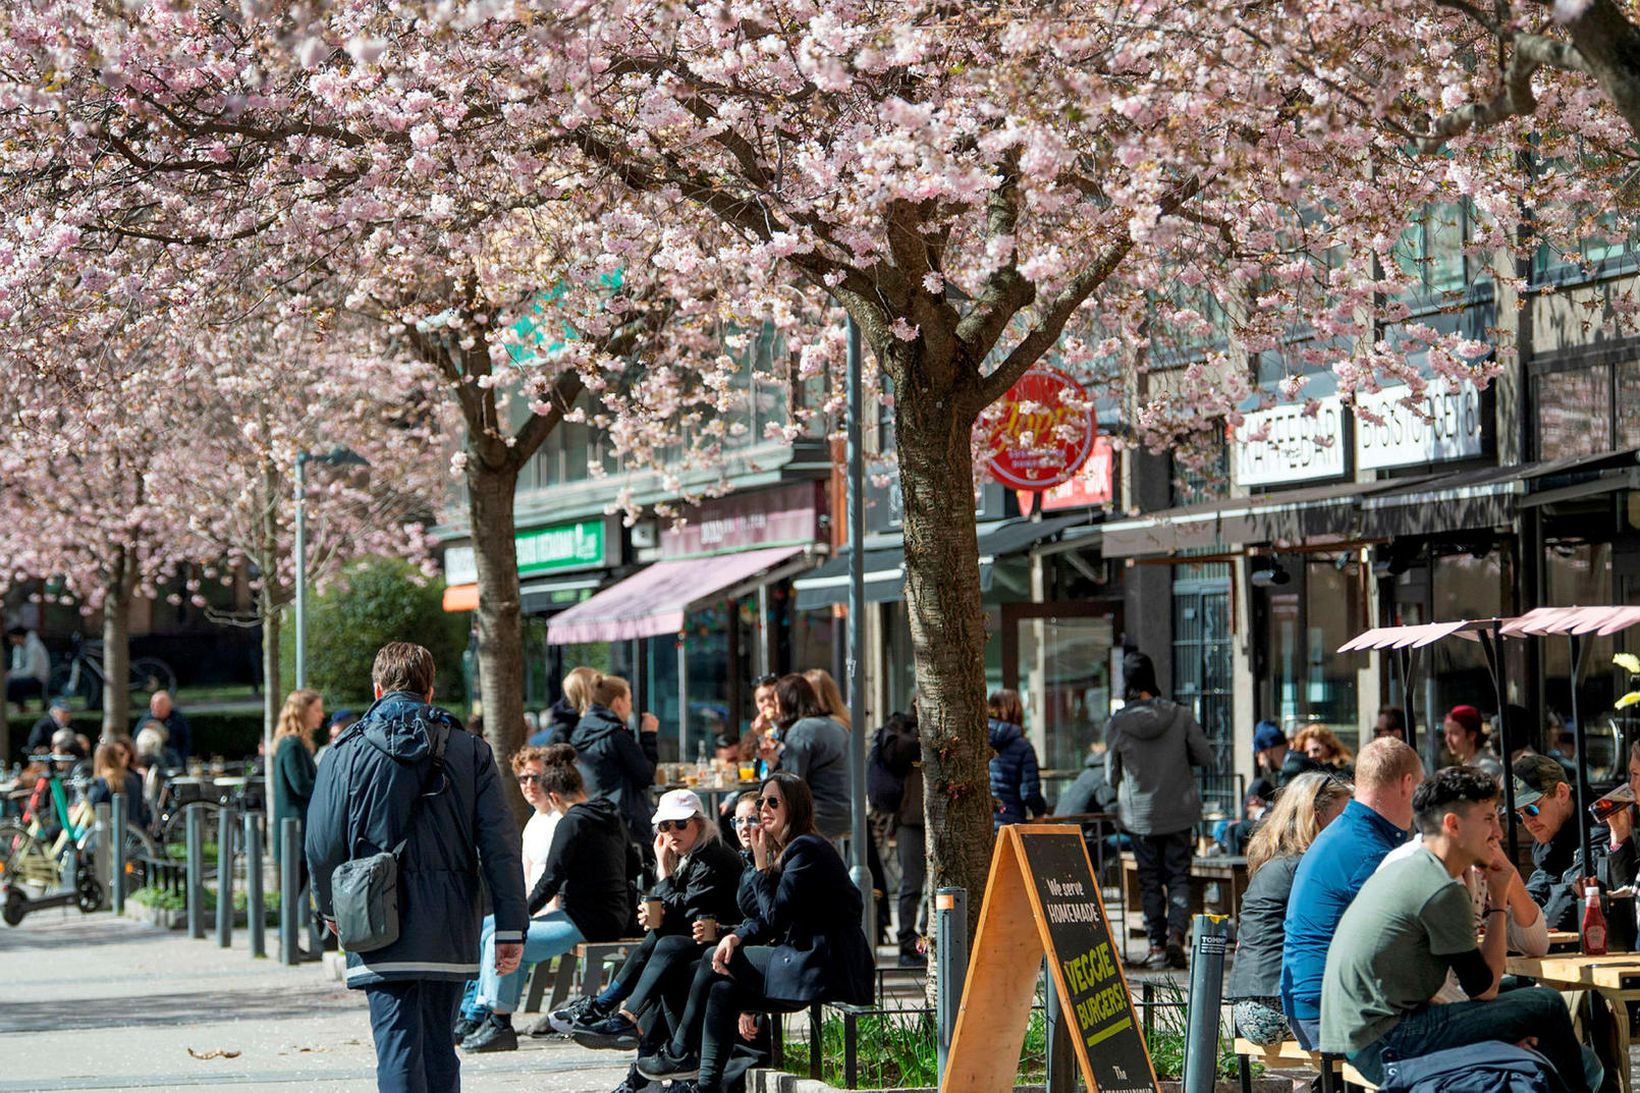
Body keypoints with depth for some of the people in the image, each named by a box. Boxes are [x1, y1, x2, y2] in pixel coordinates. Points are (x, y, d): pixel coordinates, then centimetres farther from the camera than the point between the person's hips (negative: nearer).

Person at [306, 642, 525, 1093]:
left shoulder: (348, 754, -1)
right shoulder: (470, 751, 3)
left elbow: (322, 845, 0)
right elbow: (500, 845, -2)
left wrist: (329, 905, 19)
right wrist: (511, 928, 0)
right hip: (451, 932, 2)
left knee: (398, 1049, -4)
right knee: (438, 1047, 16)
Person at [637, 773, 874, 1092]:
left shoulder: (805, 850, -13)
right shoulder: (784, 851, 19)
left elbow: (774, 917, -15)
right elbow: (769, 920, 14)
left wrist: (761, 865, -6)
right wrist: (737, 937, -5)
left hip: (826, 968, -10)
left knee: (714, 961, -7)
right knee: (723, 988, 1)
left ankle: (679, 1054, 4)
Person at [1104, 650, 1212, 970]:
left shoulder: (1118, 724, -9)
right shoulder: (1180, 716, -8)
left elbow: (1111, 775, 0)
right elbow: (1205, 757, -2)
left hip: (1140, 815, 0)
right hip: (1179, 811, 1)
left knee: (1150, 880, 9)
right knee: (1178, 876, 8)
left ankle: (1157, 944, 7)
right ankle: (1176, 934, -10)